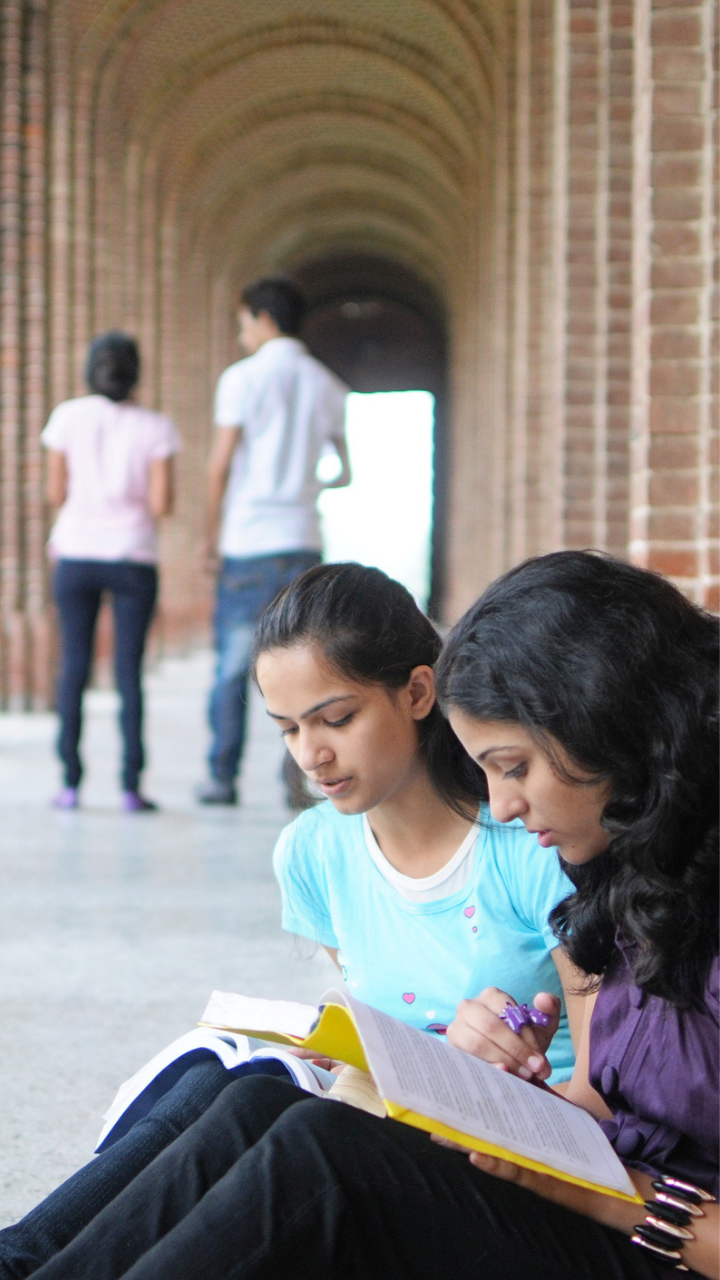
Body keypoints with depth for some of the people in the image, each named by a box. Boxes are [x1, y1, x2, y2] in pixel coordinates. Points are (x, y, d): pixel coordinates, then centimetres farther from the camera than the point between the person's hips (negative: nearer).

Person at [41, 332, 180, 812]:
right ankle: (132, 786, 1)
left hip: (77, 555, 1)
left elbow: (55, 493, 1)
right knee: (129, 670, 2)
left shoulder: (68, 416, 0)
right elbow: (162, 504, -7)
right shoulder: (155, 427, -3)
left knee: (73, 666, 6)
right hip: (134, 557, -1)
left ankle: (71, 783, 4)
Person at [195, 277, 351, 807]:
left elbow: (221, 466, -7)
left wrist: (212, 534, 1)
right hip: (303, 539, 3)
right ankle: (299, 771, -7)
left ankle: (223, 777, 10)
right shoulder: (328, 385, 9)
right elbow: (345, 472, 11)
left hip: (248, 540, -3)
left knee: (233, 664, 5)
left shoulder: (244, 377, -4)